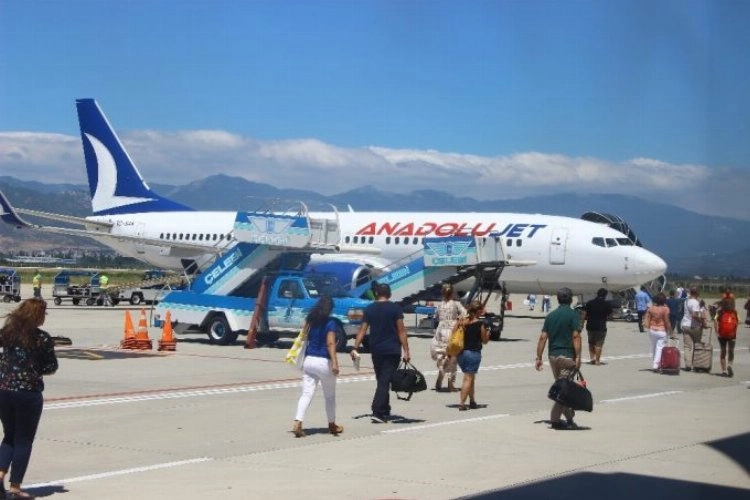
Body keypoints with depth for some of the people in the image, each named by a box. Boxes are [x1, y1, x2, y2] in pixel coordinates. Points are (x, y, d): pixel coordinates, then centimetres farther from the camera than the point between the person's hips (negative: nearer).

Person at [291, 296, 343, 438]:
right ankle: (332, 425, 28)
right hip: (324, 362, -4)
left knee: (306, 394, -2)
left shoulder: (310, 321, 7)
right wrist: (334, 362, -23)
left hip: (309, 361, 4)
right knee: (330, 396, 14)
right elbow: (330, 343, -18)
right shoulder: (330, 323, -8)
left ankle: (297, 423, -20)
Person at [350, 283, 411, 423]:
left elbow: (362, 330, 0)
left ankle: (385, 412, 21)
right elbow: (401, 331, -7)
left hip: (376, 350, 3)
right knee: (385, 381, -7)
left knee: (381, 380, 15)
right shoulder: (395, 309, -3)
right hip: (392, 350, -3)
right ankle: (377, 412, -19)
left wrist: (355, 348, 0)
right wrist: (406, 351, -6)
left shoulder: (369, 309, 5)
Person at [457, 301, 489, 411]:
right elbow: (485, 340, -3)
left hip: (461, 352, 6)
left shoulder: (462, 321, 4)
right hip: (474, 353, -6)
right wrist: (488, 332, 16)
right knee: (468, 378, -2)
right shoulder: (480, 323, -10)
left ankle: (472, 401, 27)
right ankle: (461, 403, -9)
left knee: (470, 377, 20)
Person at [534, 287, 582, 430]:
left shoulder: (551, 316, 9)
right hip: (567, 356, -6)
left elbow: (543, 337, 5)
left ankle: (569, 419, 23)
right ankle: (555, 419, -9)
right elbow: (576, 336, -16)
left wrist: (539, 357, 7)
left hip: (553, 355, 6)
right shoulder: (574, 315, -7)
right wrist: (578, 357, -15)